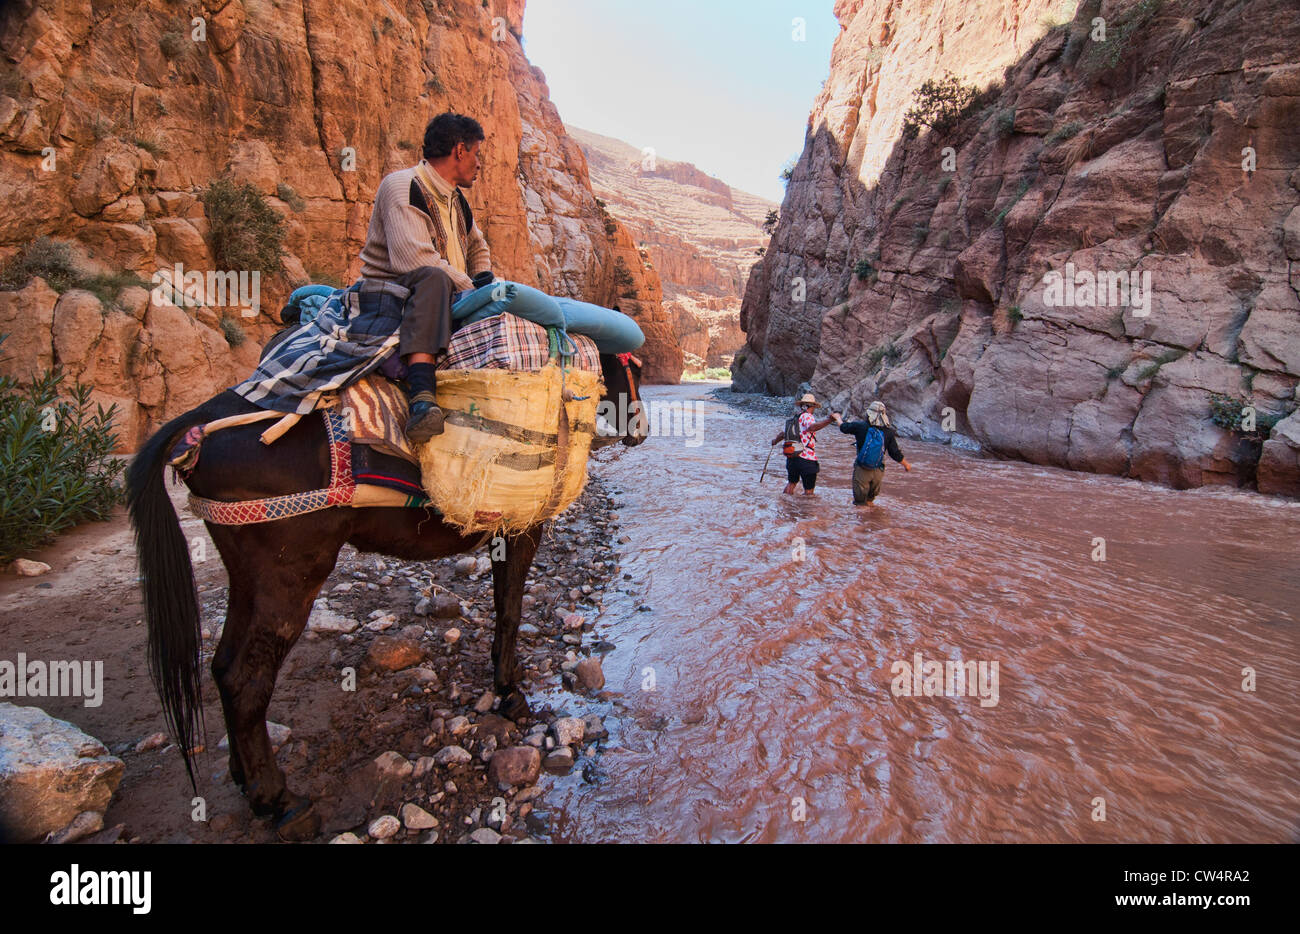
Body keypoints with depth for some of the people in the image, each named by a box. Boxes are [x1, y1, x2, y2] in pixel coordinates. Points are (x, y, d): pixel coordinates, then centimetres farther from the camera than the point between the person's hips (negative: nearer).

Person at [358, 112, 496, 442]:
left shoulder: (455, 199, 17)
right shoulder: (402, 187, -10)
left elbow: (477, 247, 35)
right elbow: (414, 260, -25)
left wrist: (485, 281, 15)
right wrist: (472, 290, -18)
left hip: (444, 300, 9)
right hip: (392, 294, -8)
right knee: (433, 278, -39)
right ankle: (421, 398, -55)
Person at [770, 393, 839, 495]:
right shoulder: (807, 416, -10)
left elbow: (784, 433, 27)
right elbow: (812, 427, -33)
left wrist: (776, 440, 48)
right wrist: (830, 420, -41)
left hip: (791, 457, 8)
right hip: (806, 459, -8)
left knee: (792, 483, 26)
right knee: (808, 491, 2)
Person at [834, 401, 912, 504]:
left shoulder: (860, 427, -15)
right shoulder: (888, 432, -9)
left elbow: (844, 427, 3)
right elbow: (895, 454, -5)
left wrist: (838, 418, 25)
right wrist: (906, 465, 13)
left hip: (861, 470, -2)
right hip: (878, 471, 2)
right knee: (872, 494, 27)